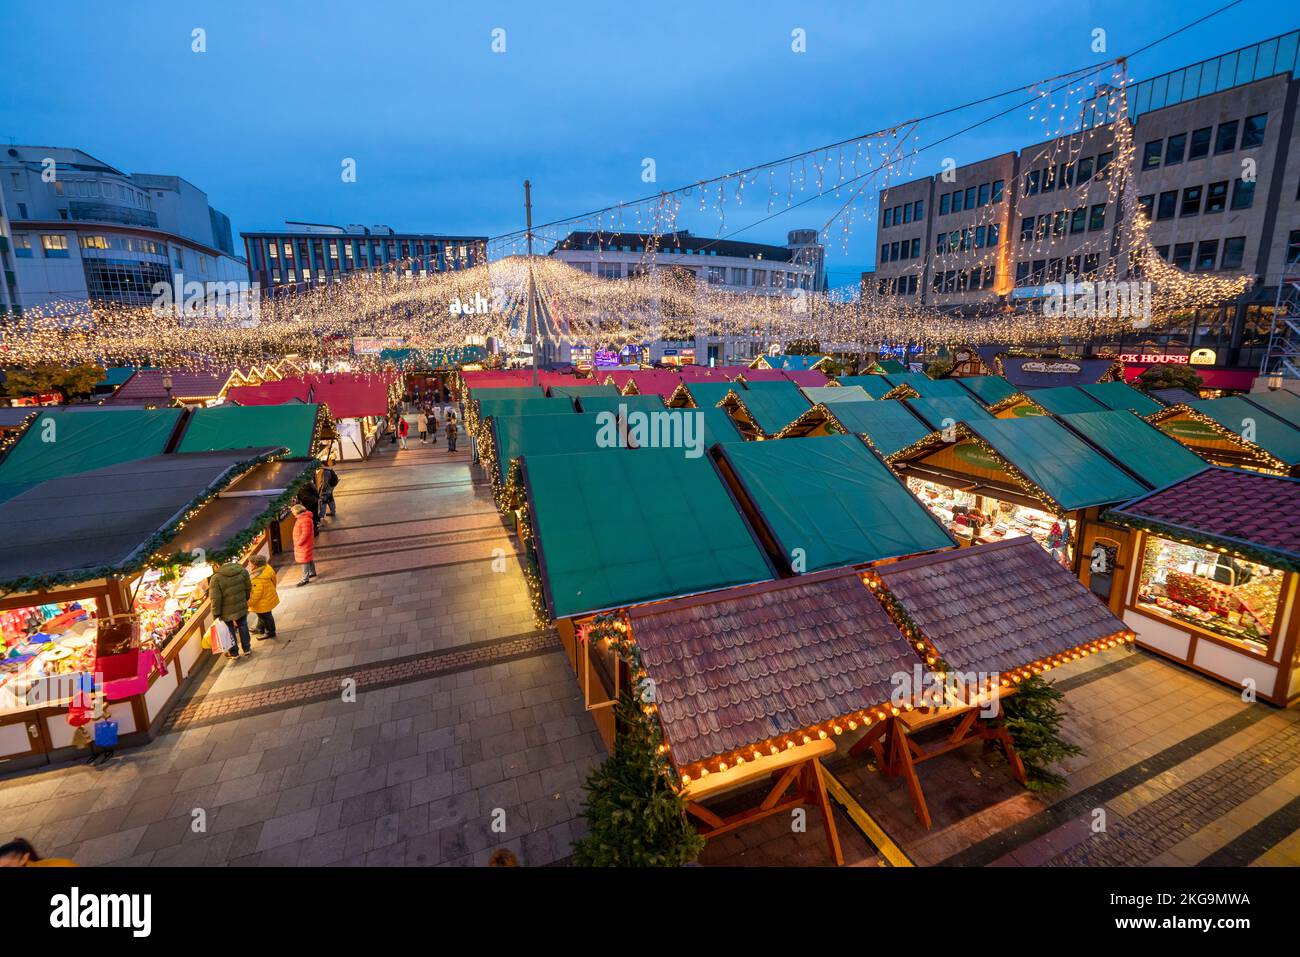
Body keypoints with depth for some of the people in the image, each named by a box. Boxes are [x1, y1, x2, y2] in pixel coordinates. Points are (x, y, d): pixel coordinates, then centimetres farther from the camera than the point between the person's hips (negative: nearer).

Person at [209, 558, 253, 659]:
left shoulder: (216, 578, -21)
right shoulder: (242, 571, -8)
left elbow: (215, 599, -19)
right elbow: (248, 588, 2)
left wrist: (216, 614, -10)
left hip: (227, 612, -4)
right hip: (242, 607, 4)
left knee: (230, 631, 14)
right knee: (243, 627, 21)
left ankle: (234, 653, 29)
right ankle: (247, 648, 32)